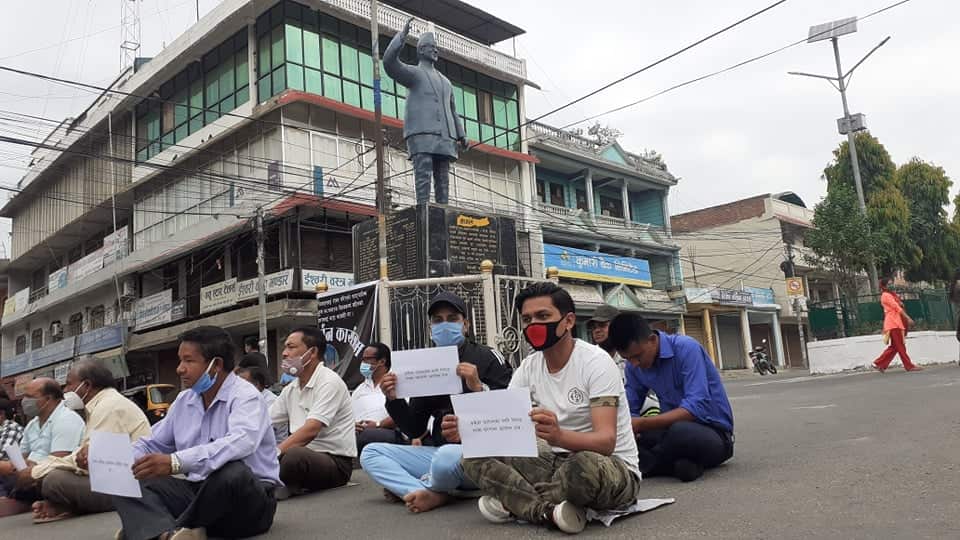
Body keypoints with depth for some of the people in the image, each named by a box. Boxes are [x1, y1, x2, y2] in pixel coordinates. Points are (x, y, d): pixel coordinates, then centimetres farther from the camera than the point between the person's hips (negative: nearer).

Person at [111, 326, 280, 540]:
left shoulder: (245, 396, -14)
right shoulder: (184, 400, 11)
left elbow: (241, 443, -34)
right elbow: (152, 444, 17)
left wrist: (175, 462, -43)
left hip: (249, 499, -7)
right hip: (199, 491, 7)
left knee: (232, 472, -38)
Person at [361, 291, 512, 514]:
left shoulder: (487, 358, 0)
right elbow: (415, 430, 13)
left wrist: (478, 387, -22)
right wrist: (393, 399, -3)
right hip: (437, 450, 6)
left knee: (446, 456, -38)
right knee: (371, 453, -5)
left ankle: (404, 487, -6)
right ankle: (435, 494, -21)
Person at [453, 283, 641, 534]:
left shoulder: (595, 362, -17)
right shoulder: (528, 369, 2)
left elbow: (605, 441, -28)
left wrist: (559, 436, -49)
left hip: (613, 468, -5)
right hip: (557, 462, 6)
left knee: (586, 466, -41)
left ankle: (512, 502, -14)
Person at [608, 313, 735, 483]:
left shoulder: (686, 348, -20)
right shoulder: (634, 366, -1)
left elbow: (697, 408, -29)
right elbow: (630, 409, 1)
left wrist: (642, 424, -34)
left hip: (713, 429, -6)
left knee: (680, 431, -38)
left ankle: (643, 463, -10)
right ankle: (680, 462, -17)